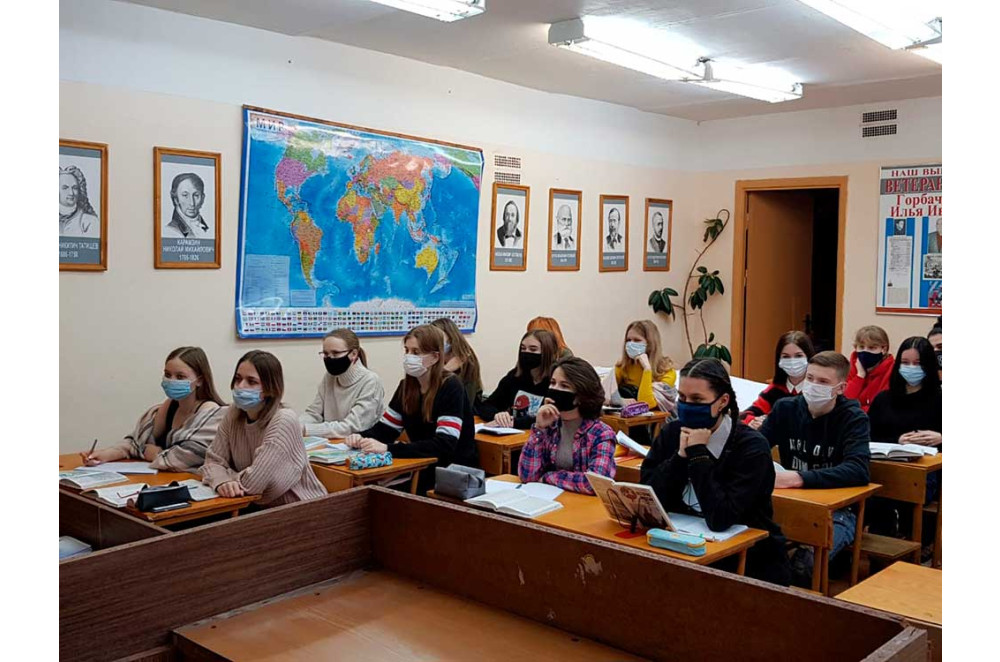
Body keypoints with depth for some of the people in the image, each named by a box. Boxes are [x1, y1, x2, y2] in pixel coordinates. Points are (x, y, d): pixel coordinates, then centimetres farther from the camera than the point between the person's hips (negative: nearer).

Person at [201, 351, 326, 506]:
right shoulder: (234, 414, 0)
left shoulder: (284, 420, -22)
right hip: (261, 508, 6)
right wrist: (222, 482, -19)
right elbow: (213, 461, 0)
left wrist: (226, 474, -7)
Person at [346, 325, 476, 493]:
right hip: (424, 469, 6)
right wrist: (361, 437, -15)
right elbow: (385, 428, 8)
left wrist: (388, 448, -34)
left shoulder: (450, 388, -17)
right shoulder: (406, 386, 4)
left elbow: (444, 445, -27)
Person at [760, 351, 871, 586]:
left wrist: (800, 478, -33)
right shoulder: (785, 408, 4)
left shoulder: (853, 418, -6)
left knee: (806, 563, -31)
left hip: (836, 509, -3)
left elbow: (858, 470, -22)